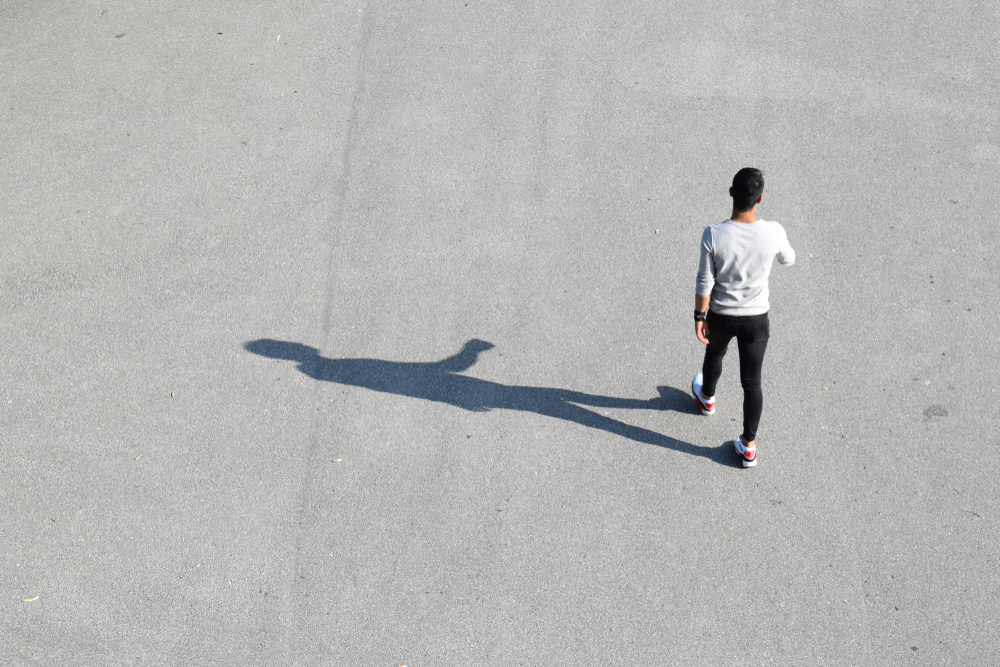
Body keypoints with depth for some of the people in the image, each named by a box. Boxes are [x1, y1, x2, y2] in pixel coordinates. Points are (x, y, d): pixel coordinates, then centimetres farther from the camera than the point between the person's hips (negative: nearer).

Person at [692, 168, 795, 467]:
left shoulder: (713, 235, -26)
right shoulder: (773, 232, -23)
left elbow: (704, 283, -15)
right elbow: (788, 260, 1)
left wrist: (699, 316, 0)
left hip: (721, 316, 0)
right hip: (756, 318, 0)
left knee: (714, 354, 32)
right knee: (751, 381, 14)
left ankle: (707, 397, 61)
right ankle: (748, 445, 26)